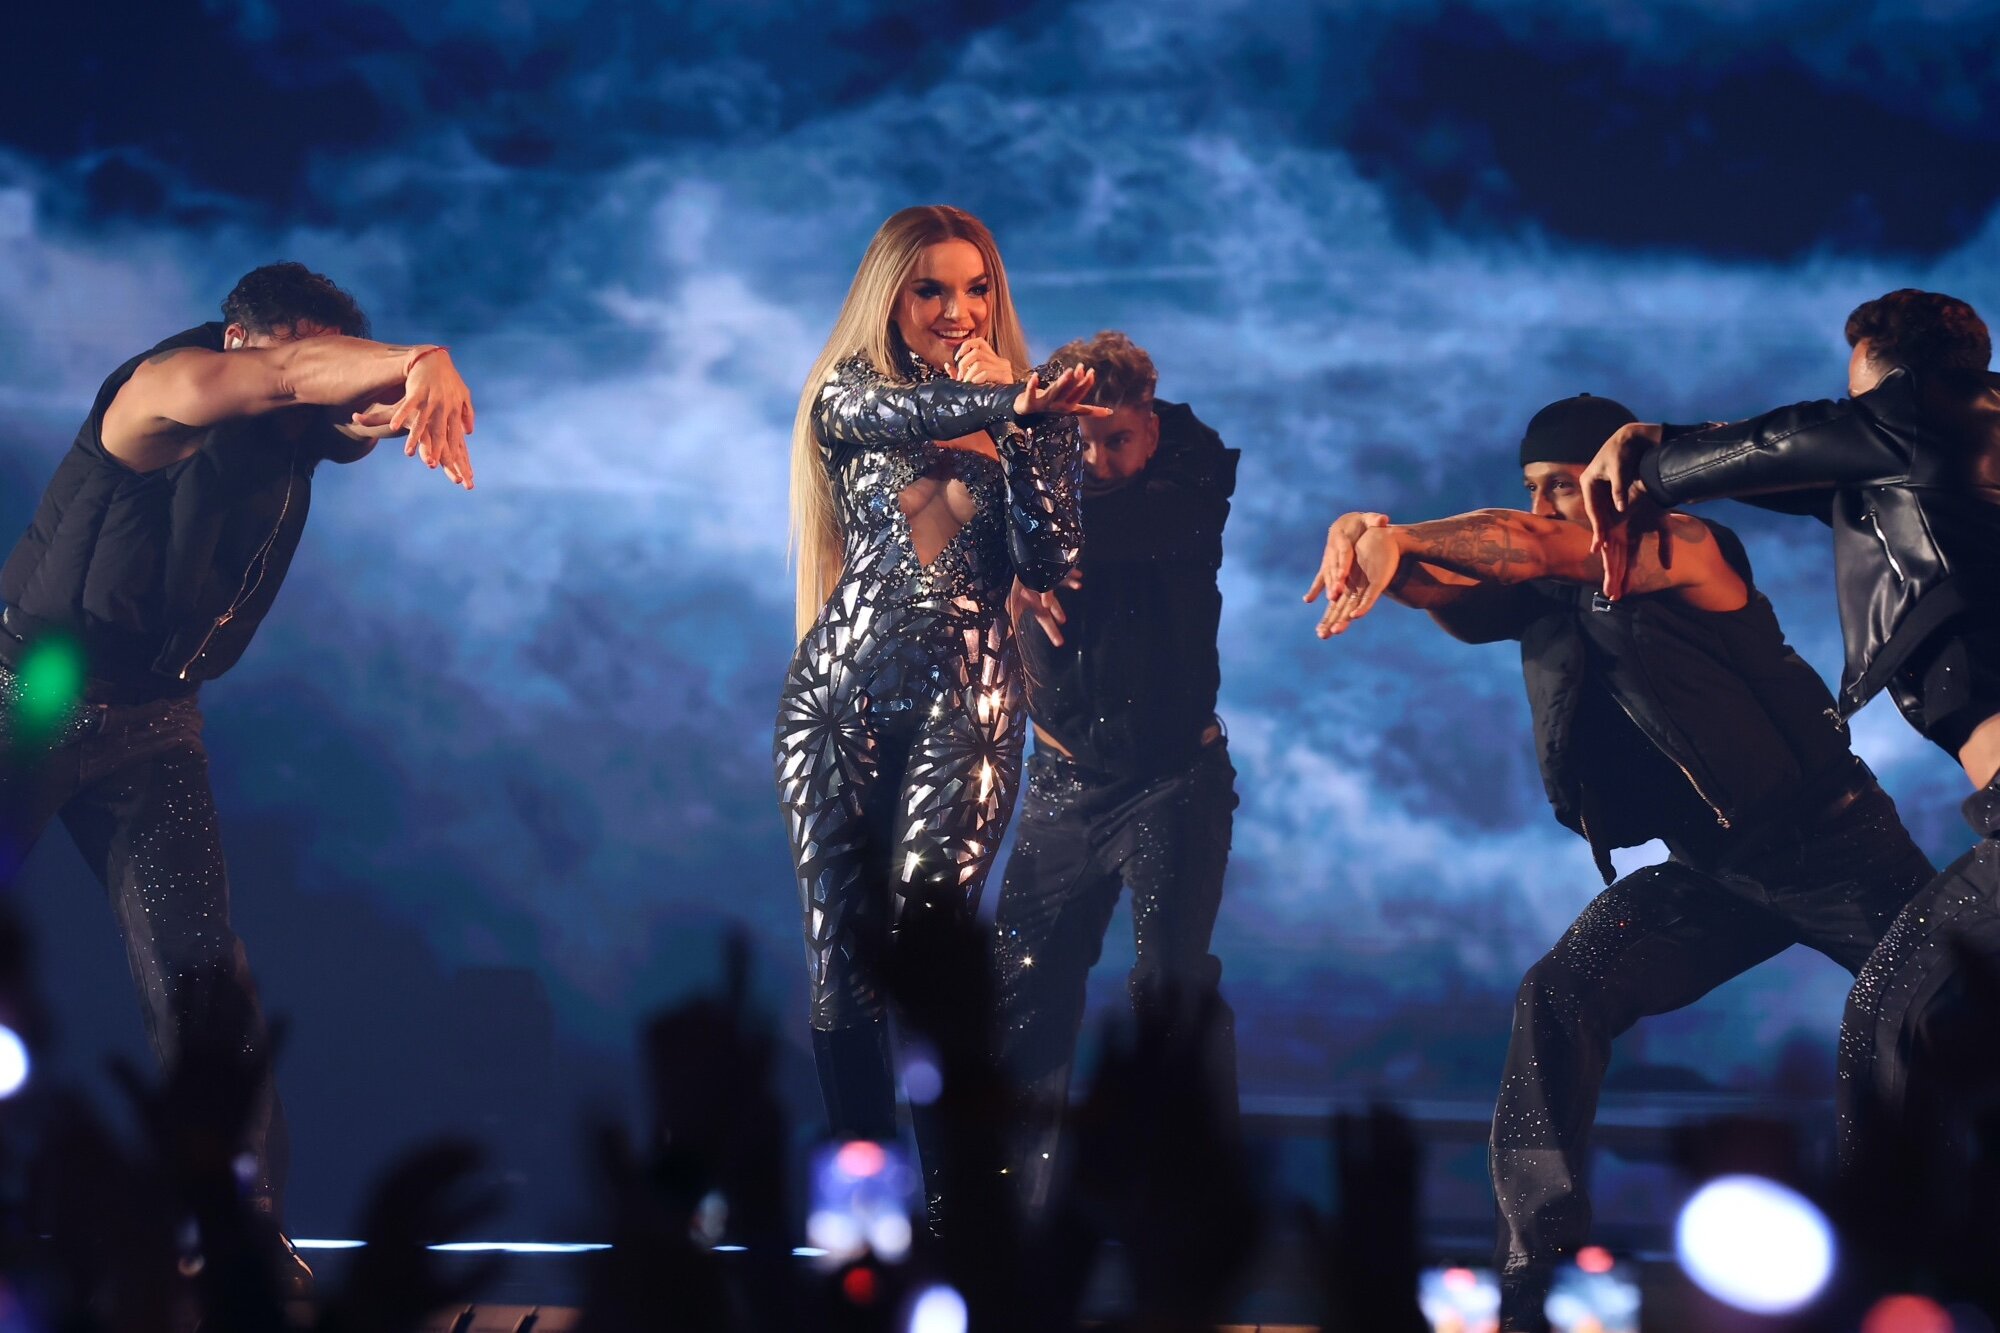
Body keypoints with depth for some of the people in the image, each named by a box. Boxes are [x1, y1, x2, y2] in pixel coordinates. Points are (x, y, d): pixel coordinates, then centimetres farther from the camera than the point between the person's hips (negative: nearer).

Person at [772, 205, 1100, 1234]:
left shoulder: (1017, 410, 9)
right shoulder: (848, 395, 8)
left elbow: (1049, 562, -2)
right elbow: (900, 414, -18)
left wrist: (1029, 422, -8)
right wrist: (1007, 399, -35)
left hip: (963, 704, -1)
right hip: (845, 693, 1)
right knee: (841, 949, -3)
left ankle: (954, 1201, -6)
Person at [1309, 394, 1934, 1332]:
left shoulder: (1693, 552, -17)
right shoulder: (1544, 591, 2)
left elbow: (1541, 547, -35)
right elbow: (1453, 601, -19)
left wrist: (1398, 534, -43)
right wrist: (1381, 551, -40)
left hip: (1827, 838, -5)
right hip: (1709, 869, 5)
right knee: (1558, 997, -13)